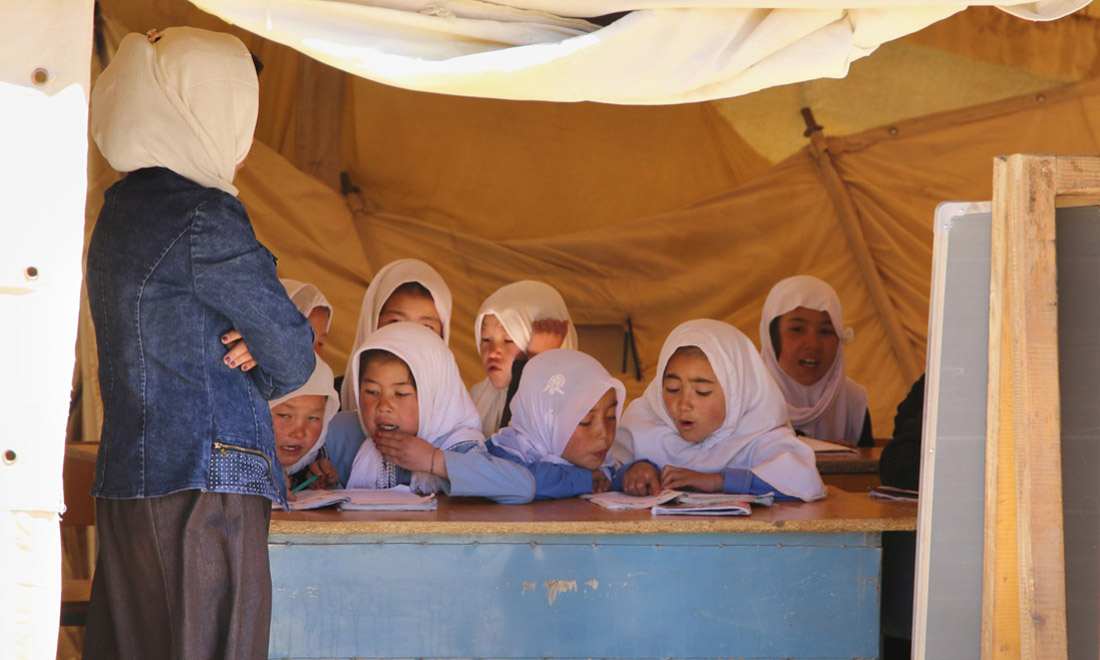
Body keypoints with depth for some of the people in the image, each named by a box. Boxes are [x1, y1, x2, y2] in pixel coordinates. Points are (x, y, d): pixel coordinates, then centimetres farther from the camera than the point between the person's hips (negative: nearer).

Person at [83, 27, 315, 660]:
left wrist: (251, 345, 0)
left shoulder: (122, 208, 15)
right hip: (207, 485, -9)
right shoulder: (204, 217, -13)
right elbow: (294, 359, -7)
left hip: (127, 485, 9)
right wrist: (261, 360, 13)